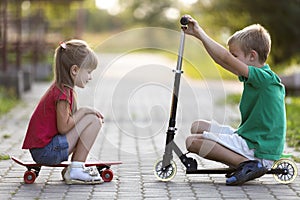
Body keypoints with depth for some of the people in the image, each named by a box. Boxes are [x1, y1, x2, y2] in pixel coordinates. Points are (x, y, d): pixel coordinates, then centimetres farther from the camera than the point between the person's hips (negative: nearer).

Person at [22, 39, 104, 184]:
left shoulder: (60, 89, 13)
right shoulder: (63, 93, -18)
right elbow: (63, 127, -20)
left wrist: (85, 112, 3)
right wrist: (84, 111, -9)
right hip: (47, 151, -10)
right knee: (93, 121, -11)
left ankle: (70, 170, 13)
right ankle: (76, 170, -9)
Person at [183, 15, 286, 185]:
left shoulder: (265, 78, -20)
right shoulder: (255, 77, 9)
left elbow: (226, 58, -26)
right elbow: (221, 60, 12)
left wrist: (200, 33, -18)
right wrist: (198, 34, 6)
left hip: (260, 150, -10)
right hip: (246, 136, 10)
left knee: (193, 141, -15)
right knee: (198, 127, 18)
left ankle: (249, 165, -16)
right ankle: (241, 160, 6)